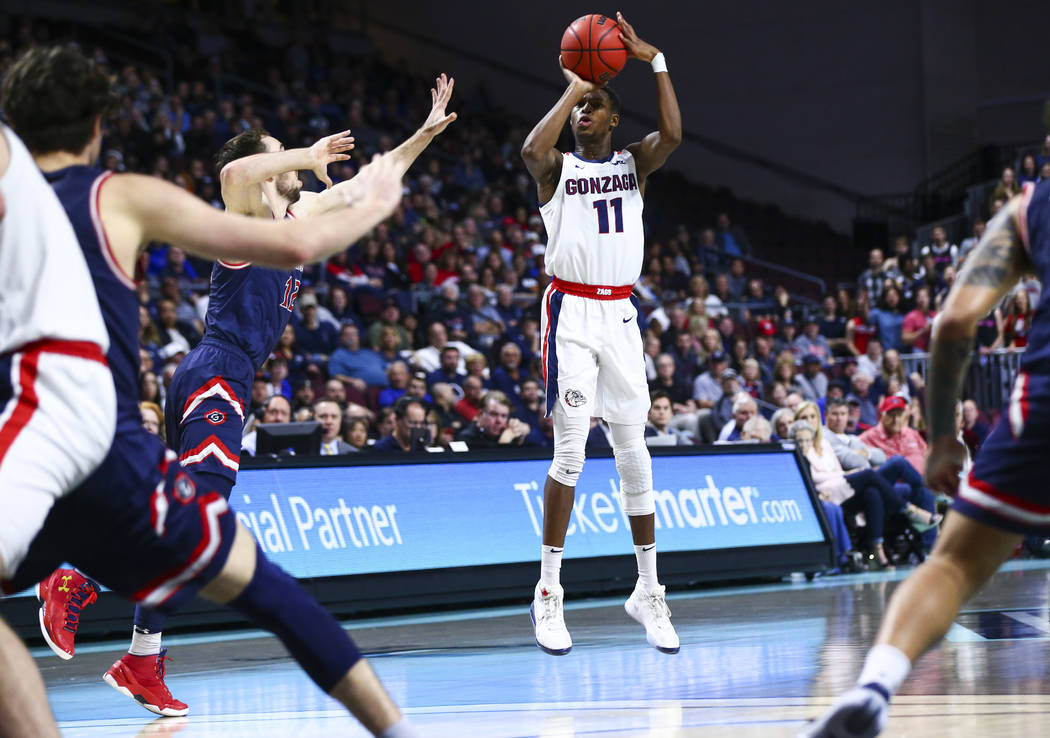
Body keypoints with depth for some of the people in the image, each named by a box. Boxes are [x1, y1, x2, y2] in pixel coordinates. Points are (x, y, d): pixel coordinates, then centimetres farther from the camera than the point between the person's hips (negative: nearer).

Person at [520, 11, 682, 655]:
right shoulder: (557, 167, 2)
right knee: (571, 451, -9)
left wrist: (654, 60, -14)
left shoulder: (634, 163, 10)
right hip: (571, 314, -3)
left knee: (634, 449, 4)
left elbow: (673, 134, -11)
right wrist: (573, 89, -14)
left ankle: (648, 589, 11)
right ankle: (550, 591, -2)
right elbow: (533, 150, -23)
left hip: (621, 314, 3)